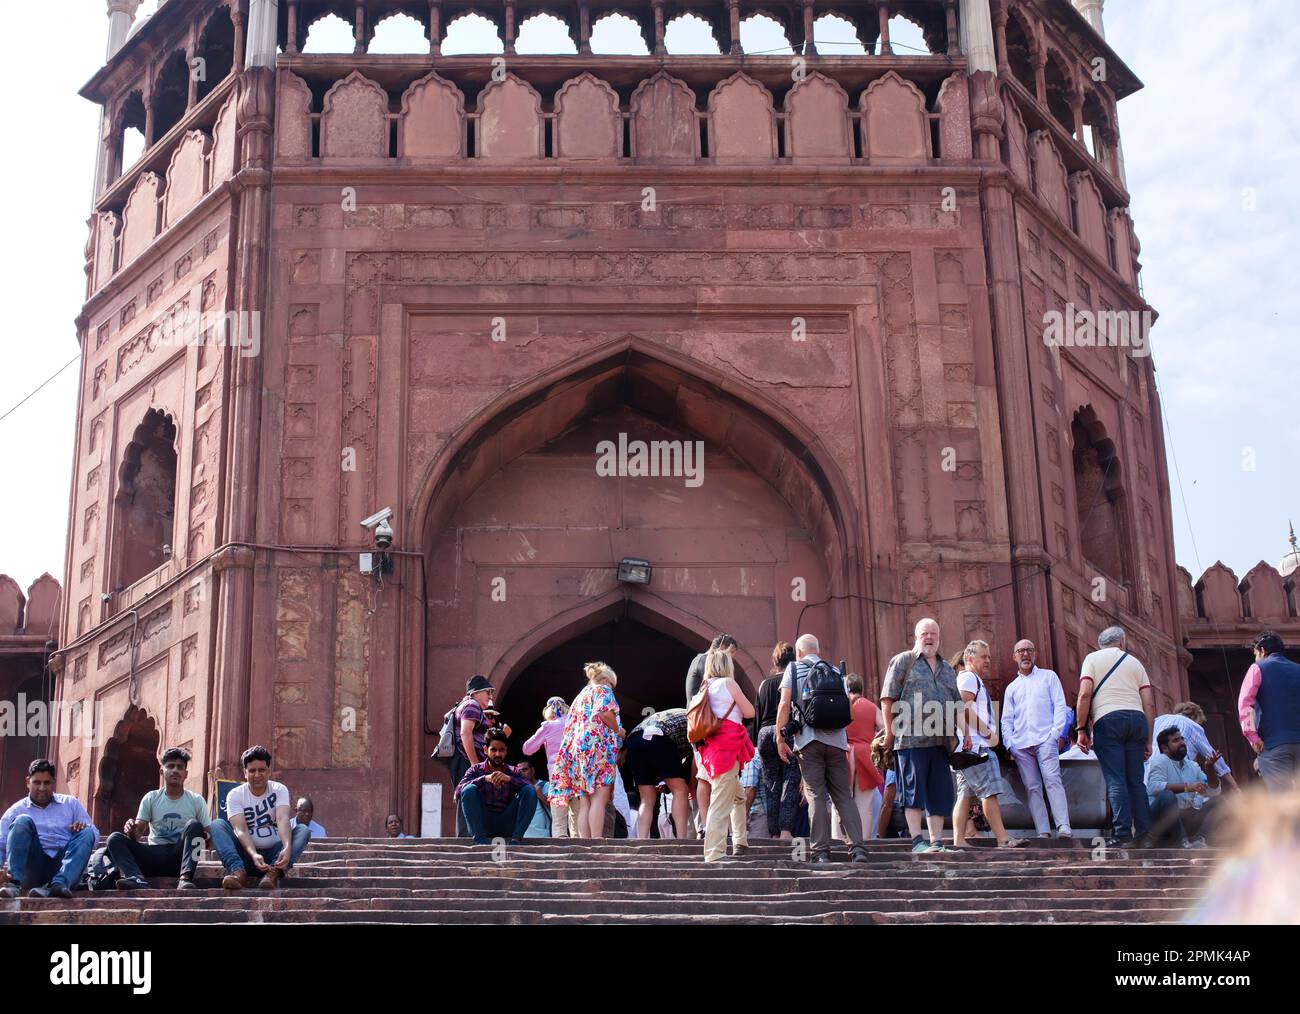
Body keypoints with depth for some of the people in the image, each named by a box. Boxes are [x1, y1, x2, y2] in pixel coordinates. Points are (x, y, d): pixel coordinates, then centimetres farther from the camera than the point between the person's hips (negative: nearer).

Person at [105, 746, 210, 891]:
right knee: (115, 838, -17)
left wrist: (207, 837, -20)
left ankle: (184, 878, -43)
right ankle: (137, 880, -46)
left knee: (194, 825, -26)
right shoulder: (151, 798, 10)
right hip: (154, 855, 2)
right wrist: (131, 831, -19)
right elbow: (138, 834, 5)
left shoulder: (196, 800, 7)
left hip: (180, 856, -2)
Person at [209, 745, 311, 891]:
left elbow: (283, 819, -20)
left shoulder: (279, 790, -1)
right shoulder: (235, 795, -3)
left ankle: (274, 872, -43)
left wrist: (287, 847, -40)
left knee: (303, 830, -23)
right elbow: (240, 829, -18)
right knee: (217, 825, -20)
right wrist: (254, 854, -38)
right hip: (246, 854, 0)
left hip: (273, 854, 1)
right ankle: (238, 871, -41)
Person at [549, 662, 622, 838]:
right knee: (599, 798, -14)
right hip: (598, 744, -7)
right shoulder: (603, 689, 6)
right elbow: (605, 712, -13)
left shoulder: (580, 696, 29)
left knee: (586, 803, 0)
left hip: (577, 749, 8)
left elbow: (570, 726, 25)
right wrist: (618, 730, 2)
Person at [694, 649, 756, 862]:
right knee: (721, 801, -11)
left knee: (738, 796, 22)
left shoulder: (706, 687, 17)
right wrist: (738, 702, 19)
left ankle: (740, 843, 25)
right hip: (728, 743, -8)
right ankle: (715, 853, -14)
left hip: (711, 745, 8)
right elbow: (749, 712, 1)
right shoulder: (728, 683, -2)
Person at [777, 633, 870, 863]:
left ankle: (821, 851, -7)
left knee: (815, 795, -2)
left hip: (808, 738, -3)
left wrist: (780, 738, -1)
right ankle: (858, 848, -5)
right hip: (836, 739, 3)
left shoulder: (794, 668, 8)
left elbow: (785, 704, -1)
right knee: (843, 795, 6)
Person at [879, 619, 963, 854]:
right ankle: (917, 841, -5)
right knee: (914, 790, -6)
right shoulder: (903, 661, 4)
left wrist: (964, 731, 8)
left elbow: (957, 705, 22)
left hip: (940, 740, 6)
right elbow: (887, 698, -2)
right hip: (911, 738, -6)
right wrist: (890, 731, -6)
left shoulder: (947, 669, 22)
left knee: (939, 792, 6)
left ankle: (937, 842, 12)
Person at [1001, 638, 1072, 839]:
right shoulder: (1011, 688, 23)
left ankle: (1064, 828, -26)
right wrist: (1008, 743, 4)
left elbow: (1060, 705, 6)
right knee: (1032, 787, -4)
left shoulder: (1048, 677, 15)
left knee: (1052, 780, -18)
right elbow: (1007, 719, 19)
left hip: (1045, 739, -4)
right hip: (1021, 744, 4)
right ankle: (1043, 832, -7)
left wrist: (1057, 732, -8)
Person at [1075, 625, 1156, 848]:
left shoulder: (1093, 658, 12)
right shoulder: (1134, 662, 21)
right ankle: (1144, 833, 2)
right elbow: (1150, 704, 14)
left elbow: (1085, 694, -3)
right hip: (1137, 719, 3)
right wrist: (1148, 740, 17)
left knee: (1115, 780, -6)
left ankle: (1123, 833, -14)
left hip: (1108, 719, -3)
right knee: (1136, 780, 7)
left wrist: (1081, 729, -1)